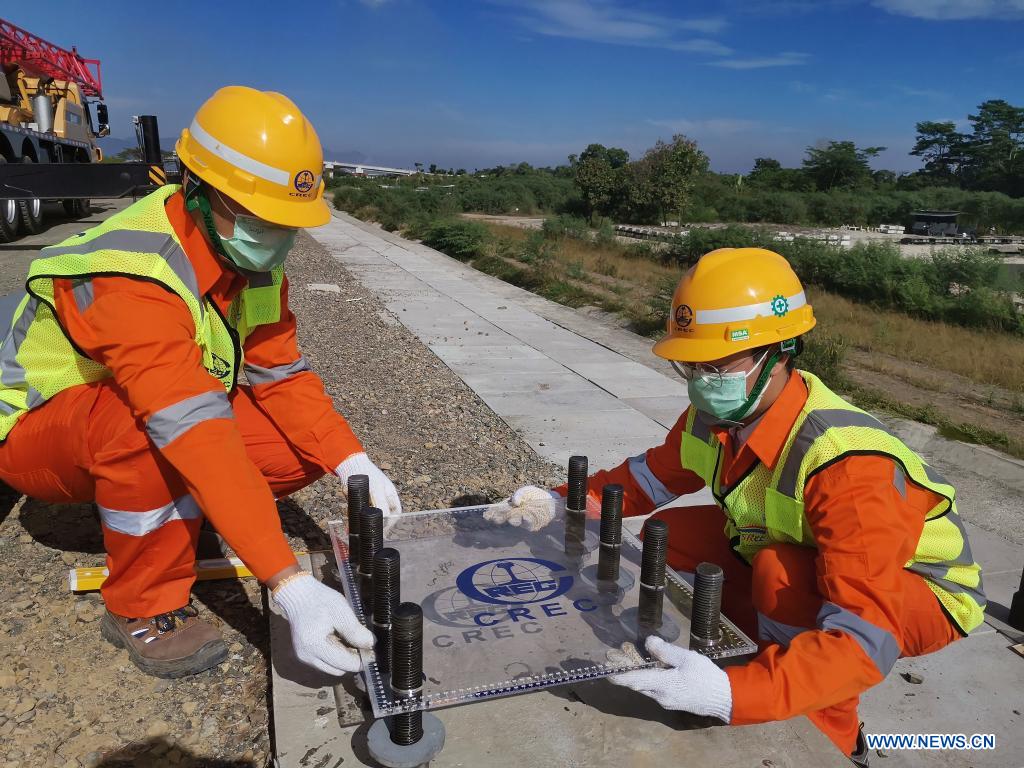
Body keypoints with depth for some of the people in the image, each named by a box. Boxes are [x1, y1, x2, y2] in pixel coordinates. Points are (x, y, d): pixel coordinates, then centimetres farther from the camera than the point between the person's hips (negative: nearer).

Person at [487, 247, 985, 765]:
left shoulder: (848, 464, -38)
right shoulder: (715, 416, -17)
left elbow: (864, 639, -42)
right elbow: (652, 476, 1)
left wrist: (731, 694, -56)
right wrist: (561, 503, -15)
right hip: (800, 554, 6)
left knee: (779, 572, -35)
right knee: (672, 536, -6)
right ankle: (781, 651, 10)